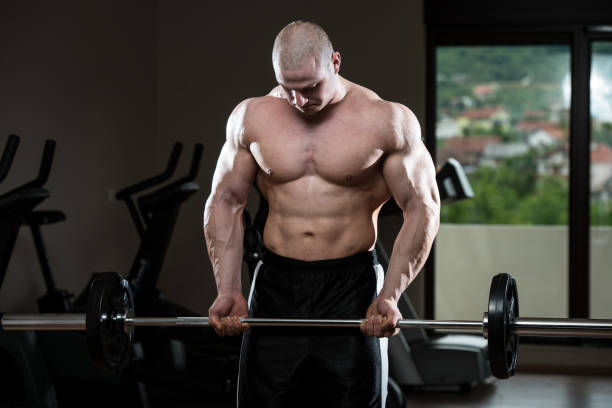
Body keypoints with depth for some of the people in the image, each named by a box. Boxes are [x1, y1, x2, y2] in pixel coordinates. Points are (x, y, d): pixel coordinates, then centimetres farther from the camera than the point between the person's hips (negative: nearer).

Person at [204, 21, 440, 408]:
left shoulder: (388, 121, -6)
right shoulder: (251, 117, 2)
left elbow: (422, 208, -3)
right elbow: (225, 202, 9)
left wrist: (390, 295, -12)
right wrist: (228, 291, 0)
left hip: (352, 288, -2)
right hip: (276, 285, 2)